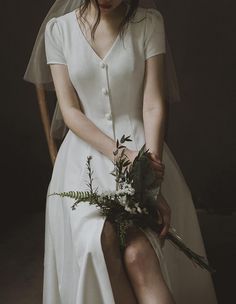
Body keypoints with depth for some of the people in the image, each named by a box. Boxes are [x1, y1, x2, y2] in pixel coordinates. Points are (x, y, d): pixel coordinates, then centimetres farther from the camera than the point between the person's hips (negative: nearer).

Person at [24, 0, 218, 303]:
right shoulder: (58, 29, 3)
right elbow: (70, 110, -1)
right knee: (100, 241, -26)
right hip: (87, 150, 1)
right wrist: (120, 154, -16)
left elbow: (154, 105, -5)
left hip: (140, 145, 0)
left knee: (139, 253, -25)